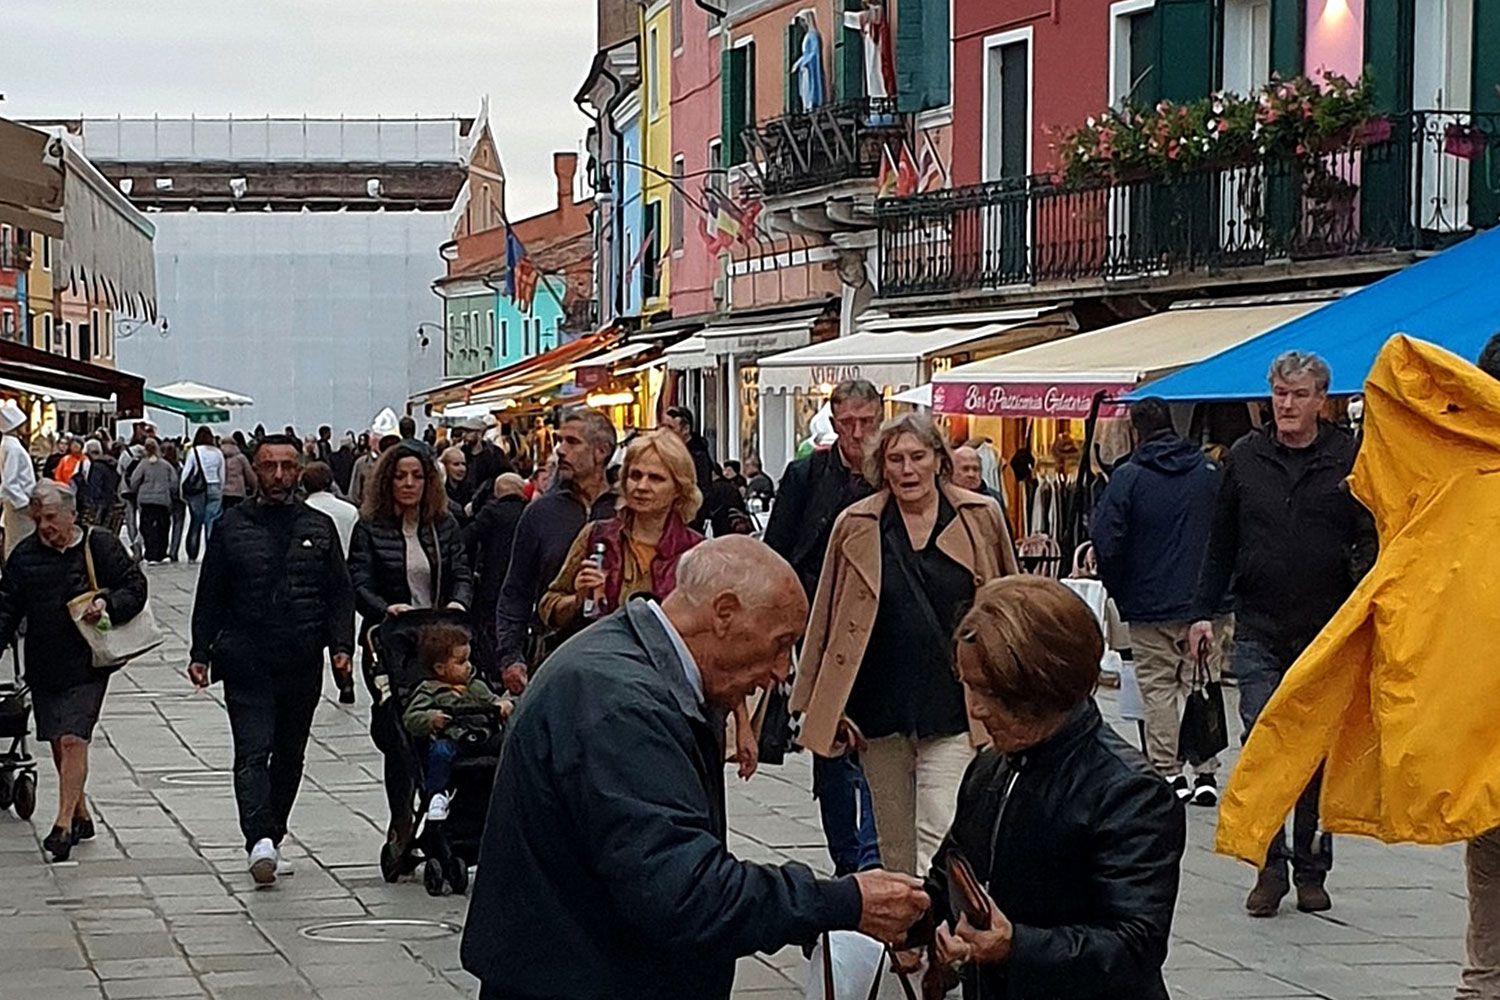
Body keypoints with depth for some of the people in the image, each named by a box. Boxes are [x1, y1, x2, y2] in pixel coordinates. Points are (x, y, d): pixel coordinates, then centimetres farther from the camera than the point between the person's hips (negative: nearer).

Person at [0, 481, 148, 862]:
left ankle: (65, 823, -14)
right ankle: (81, 816, 25)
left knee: (73, 740, -13)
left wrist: (108, 606, -16)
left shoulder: (101, 547, -3)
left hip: (87, 663, -4)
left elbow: (136, 588, 2)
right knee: (58, 744, 10)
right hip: (43, 667, 4)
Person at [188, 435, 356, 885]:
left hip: (303, 664, 3)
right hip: (246, 664, -3)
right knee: (252, 752, -13)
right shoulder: (232, 527, 4)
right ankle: (260, 840, -25)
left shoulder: (320, 528, 9)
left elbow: (340, 594, 9)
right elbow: (210, 596, 6)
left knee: (290, 756, 11)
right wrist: (201, 654, 0)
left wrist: (342, 647, -4)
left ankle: (271, 839, 22)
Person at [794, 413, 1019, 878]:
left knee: (939, 843, -11)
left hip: (953, 711, -2)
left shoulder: (980, 519, 2)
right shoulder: (856, 526, 3)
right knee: (895, 851, 11)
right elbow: (827, 618, 9)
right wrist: (818, 706, 7)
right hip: (879, 710, 2)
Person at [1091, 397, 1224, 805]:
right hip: (1205, 603, 3)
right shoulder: (1209, 473, 2)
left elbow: (1106, 542, -12)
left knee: (1158, 688, 5)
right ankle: (1205, 772, 6)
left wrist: (1120, 594, 2)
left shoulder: (1128, 477, -8)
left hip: (1151, 607, -3)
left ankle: (1168, 772, 4)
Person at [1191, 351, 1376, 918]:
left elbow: (1372, 537, 2)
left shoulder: (1349, 460, 0)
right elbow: (1222, 543, 13)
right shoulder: (1244, 458, 7)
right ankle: (1270, 866, -1)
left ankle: (1311, 869, 16)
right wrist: (1204, 612, 8)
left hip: (1326, 636, -1)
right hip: (1259, 632, 1)